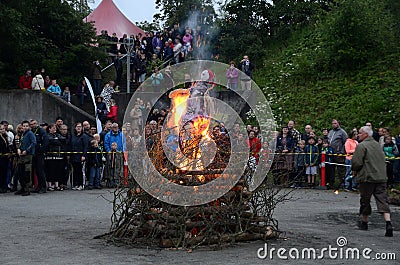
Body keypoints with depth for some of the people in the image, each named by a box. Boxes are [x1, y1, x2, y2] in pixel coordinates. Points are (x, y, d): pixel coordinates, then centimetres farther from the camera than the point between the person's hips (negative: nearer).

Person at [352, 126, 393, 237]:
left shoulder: (361, 146, -9)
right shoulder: (377, 145, 14)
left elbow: (356, 162, -13)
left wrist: (354, 169, 6)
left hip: (367, 178, -5)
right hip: (381, 177, 5)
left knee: (365, 200, 11)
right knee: (382, 200, -2)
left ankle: (364, 222, 24)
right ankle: (388, 223, -16)